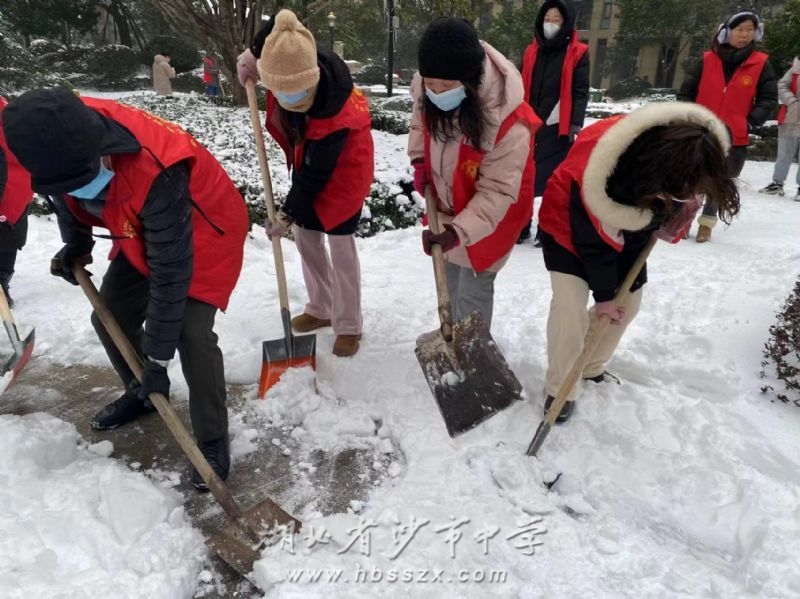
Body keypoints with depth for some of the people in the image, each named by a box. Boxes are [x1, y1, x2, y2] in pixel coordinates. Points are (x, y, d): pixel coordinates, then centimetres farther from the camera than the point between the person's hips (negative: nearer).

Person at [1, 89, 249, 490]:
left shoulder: (156, 174, -41)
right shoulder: (58, 143, -21)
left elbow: (170, 272, -35)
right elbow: (64, 192, 6)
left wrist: (158, 355, -28)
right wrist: (76, 243, 14)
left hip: (205, 228, -7)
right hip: (140, 229, 7)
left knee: (190, 332, -20)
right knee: (110, 319, 9)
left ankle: (212, 441, -1)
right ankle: (144, 394, 35)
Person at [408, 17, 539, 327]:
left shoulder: (511, 123, -38)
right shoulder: (426, 90, -20)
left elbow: (497, 192, -31)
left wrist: (459, 231, -40)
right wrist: (420, 162, -8)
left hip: (489, 215, -6)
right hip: (446, 205, 7)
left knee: (473, 290, 0)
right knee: (449, 282, 22)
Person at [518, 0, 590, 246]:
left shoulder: (577, 53, 1)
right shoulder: (532, 51, 13)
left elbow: (580, 91, -4)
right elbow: (522, 88, 15)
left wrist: (575, 124, -14)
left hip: (558, 127, -4)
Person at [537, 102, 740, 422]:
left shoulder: (682, 162, -25)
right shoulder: (600, 174, -42)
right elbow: (594, 241, -27)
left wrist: (673, 220, -17)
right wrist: (603, 294, -16)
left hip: (628, 226, 6)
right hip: (570, 221, -6)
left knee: (628, 301, 7)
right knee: (571, 304, -18)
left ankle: (590, 368, 29)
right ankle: (559, 388, 1)